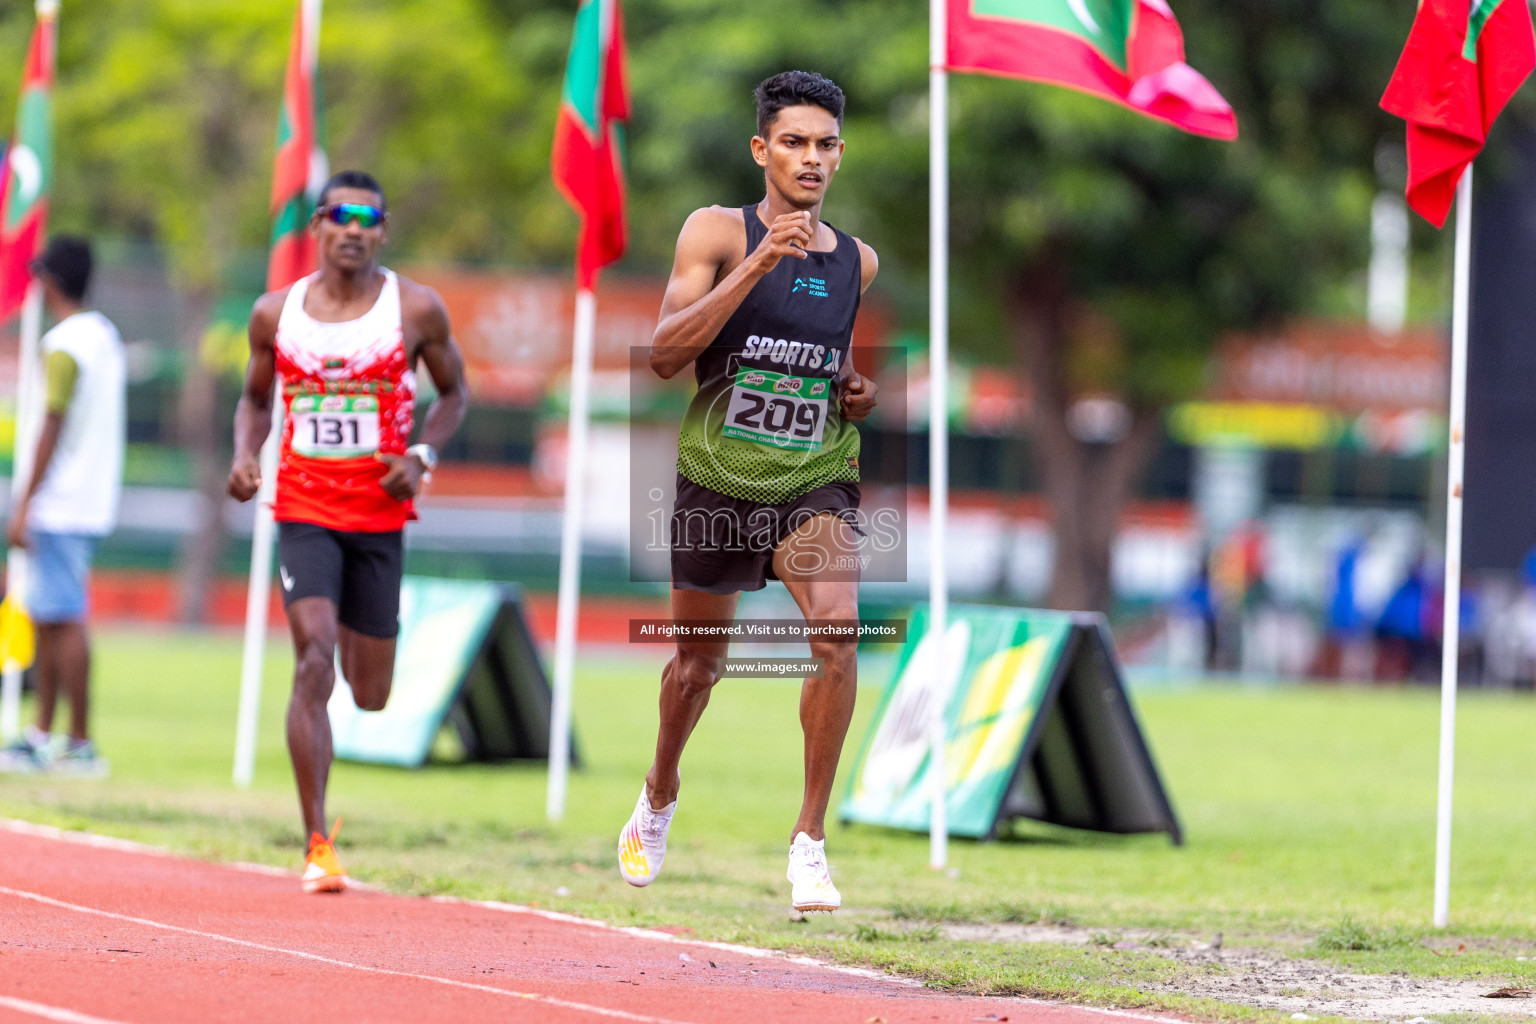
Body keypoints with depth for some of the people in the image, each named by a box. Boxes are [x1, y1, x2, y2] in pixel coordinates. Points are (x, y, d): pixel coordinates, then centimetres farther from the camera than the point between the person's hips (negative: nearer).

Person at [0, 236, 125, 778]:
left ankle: (81, 745, -9)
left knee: (64, 620, -8)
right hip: (93, 502, 10)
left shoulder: (64, 345, -14)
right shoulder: (106, 337, 14)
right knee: (46, 616, 14)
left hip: (59, 505, -10)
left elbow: (52, 428, -17)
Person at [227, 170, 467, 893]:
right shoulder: (276, 313, 2)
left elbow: (453, 393, 10)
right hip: (303, 508, -1)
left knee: (370, 696, 8)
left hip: (380, 514, 1)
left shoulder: (416, 310, -2)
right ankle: (318, 847, -16)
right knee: (315, 663, -18)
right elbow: (254, 397, 16)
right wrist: (244, 454, -4)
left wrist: (421, 456, -8)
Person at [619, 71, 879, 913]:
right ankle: (659, 799, 45)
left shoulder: (857, 261, 6)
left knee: (836, 629, -24)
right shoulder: (719, 232, -7)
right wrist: (759, 263, -26)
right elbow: (665, 353, -19)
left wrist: (859, 393, 3)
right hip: (718, 479, -1)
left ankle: (810, 840, -15)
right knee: (698, 661, 15)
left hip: (817, 481, 2)